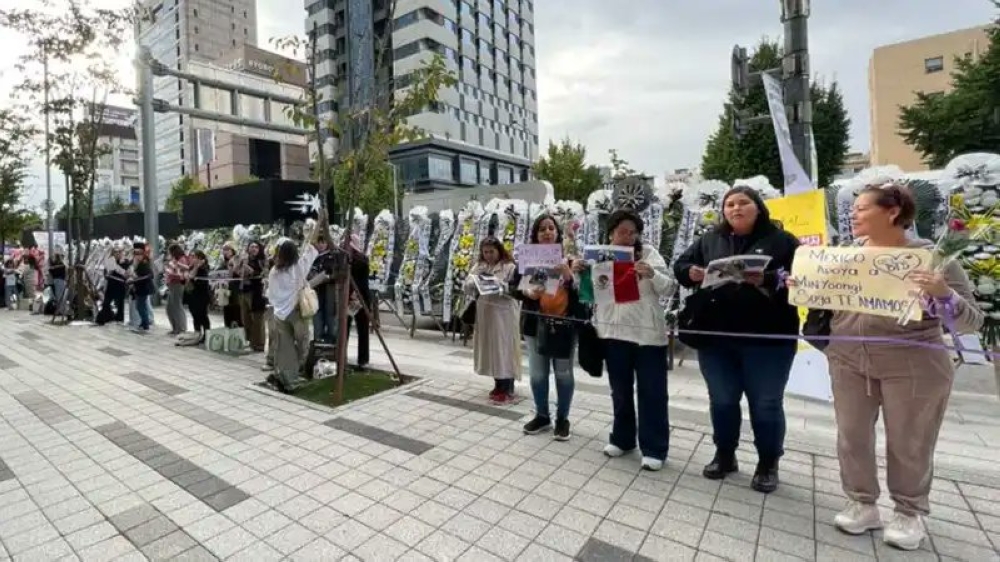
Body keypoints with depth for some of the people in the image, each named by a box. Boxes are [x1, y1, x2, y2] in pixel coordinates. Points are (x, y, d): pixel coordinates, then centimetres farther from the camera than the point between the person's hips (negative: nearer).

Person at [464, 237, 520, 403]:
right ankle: (498, 385, 25)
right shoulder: (479, 266, 11)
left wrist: (498, 284, -21)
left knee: (504, 349, -2)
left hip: (503, 314, -5)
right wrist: (477, 282, -15)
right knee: (489, 348, 11)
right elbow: (467, 286, 5)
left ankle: (508, 389, 7)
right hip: (484, 313, 6)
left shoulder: (510, 267, -5)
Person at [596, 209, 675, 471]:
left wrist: (652, 275, -26)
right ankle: (622, 438, 30)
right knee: (620, 389, 14)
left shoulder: (649, 253, -1)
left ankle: (654, 449, 16)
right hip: (614, 331, 2)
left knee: (652, 391, 4)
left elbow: (668, 289, -6)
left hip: (647, 332, -2)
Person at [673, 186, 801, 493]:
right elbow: (679, 266, 10)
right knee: (722, 400, 14)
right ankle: (724, 455, 33)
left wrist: (766, 281, -24)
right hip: (715, 337, 3)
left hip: (767, 338, -3)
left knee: (766, 404, 9)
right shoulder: (710, 239, 10)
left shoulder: (782, 240, 1)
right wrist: (692, 273, -12)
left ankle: (768, 464, 28)